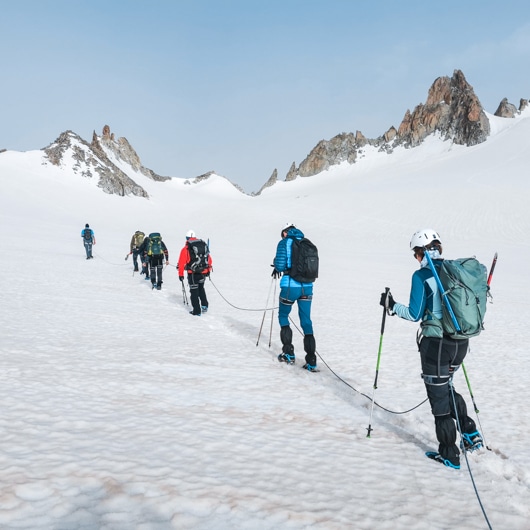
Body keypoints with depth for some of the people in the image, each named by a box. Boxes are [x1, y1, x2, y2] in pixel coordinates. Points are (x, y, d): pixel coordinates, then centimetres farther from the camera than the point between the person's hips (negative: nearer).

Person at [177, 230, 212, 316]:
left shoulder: (186, 248, -6)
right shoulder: (204, 245, 7)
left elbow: (181, 262, -7)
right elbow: (209, 259, 12)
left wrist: (181, 274, 1)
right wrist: (208, 270, 23)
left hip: (193, 273, -4)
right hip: (203, 272, 4)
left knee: (194, 291, 7)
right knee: (201, 288, 27)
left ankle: (197, 311, 9)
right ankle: (204, 305, 19)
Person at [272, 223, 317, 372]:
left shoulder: (284, 242, -1)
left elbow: (280, 264, -11)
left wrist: (277, 269, 12)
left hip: (290, 286, -4)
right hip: (307, 287, 4)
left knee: (283, 316, 17)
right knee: (306, 321, 7)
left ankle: (288, 354, 16)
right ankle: (311, 361, 2)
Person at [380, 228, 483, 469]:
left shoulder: (422, 276, -13)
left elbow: (414, 314, -11)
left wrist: (391, 306, 4)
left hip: (436, 343, -6)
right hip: (461, 342, 7)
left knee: (439, 396, 9)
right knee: (446, 387, 28)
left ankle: (449, 454, 19)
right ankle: (470, 433, 23)